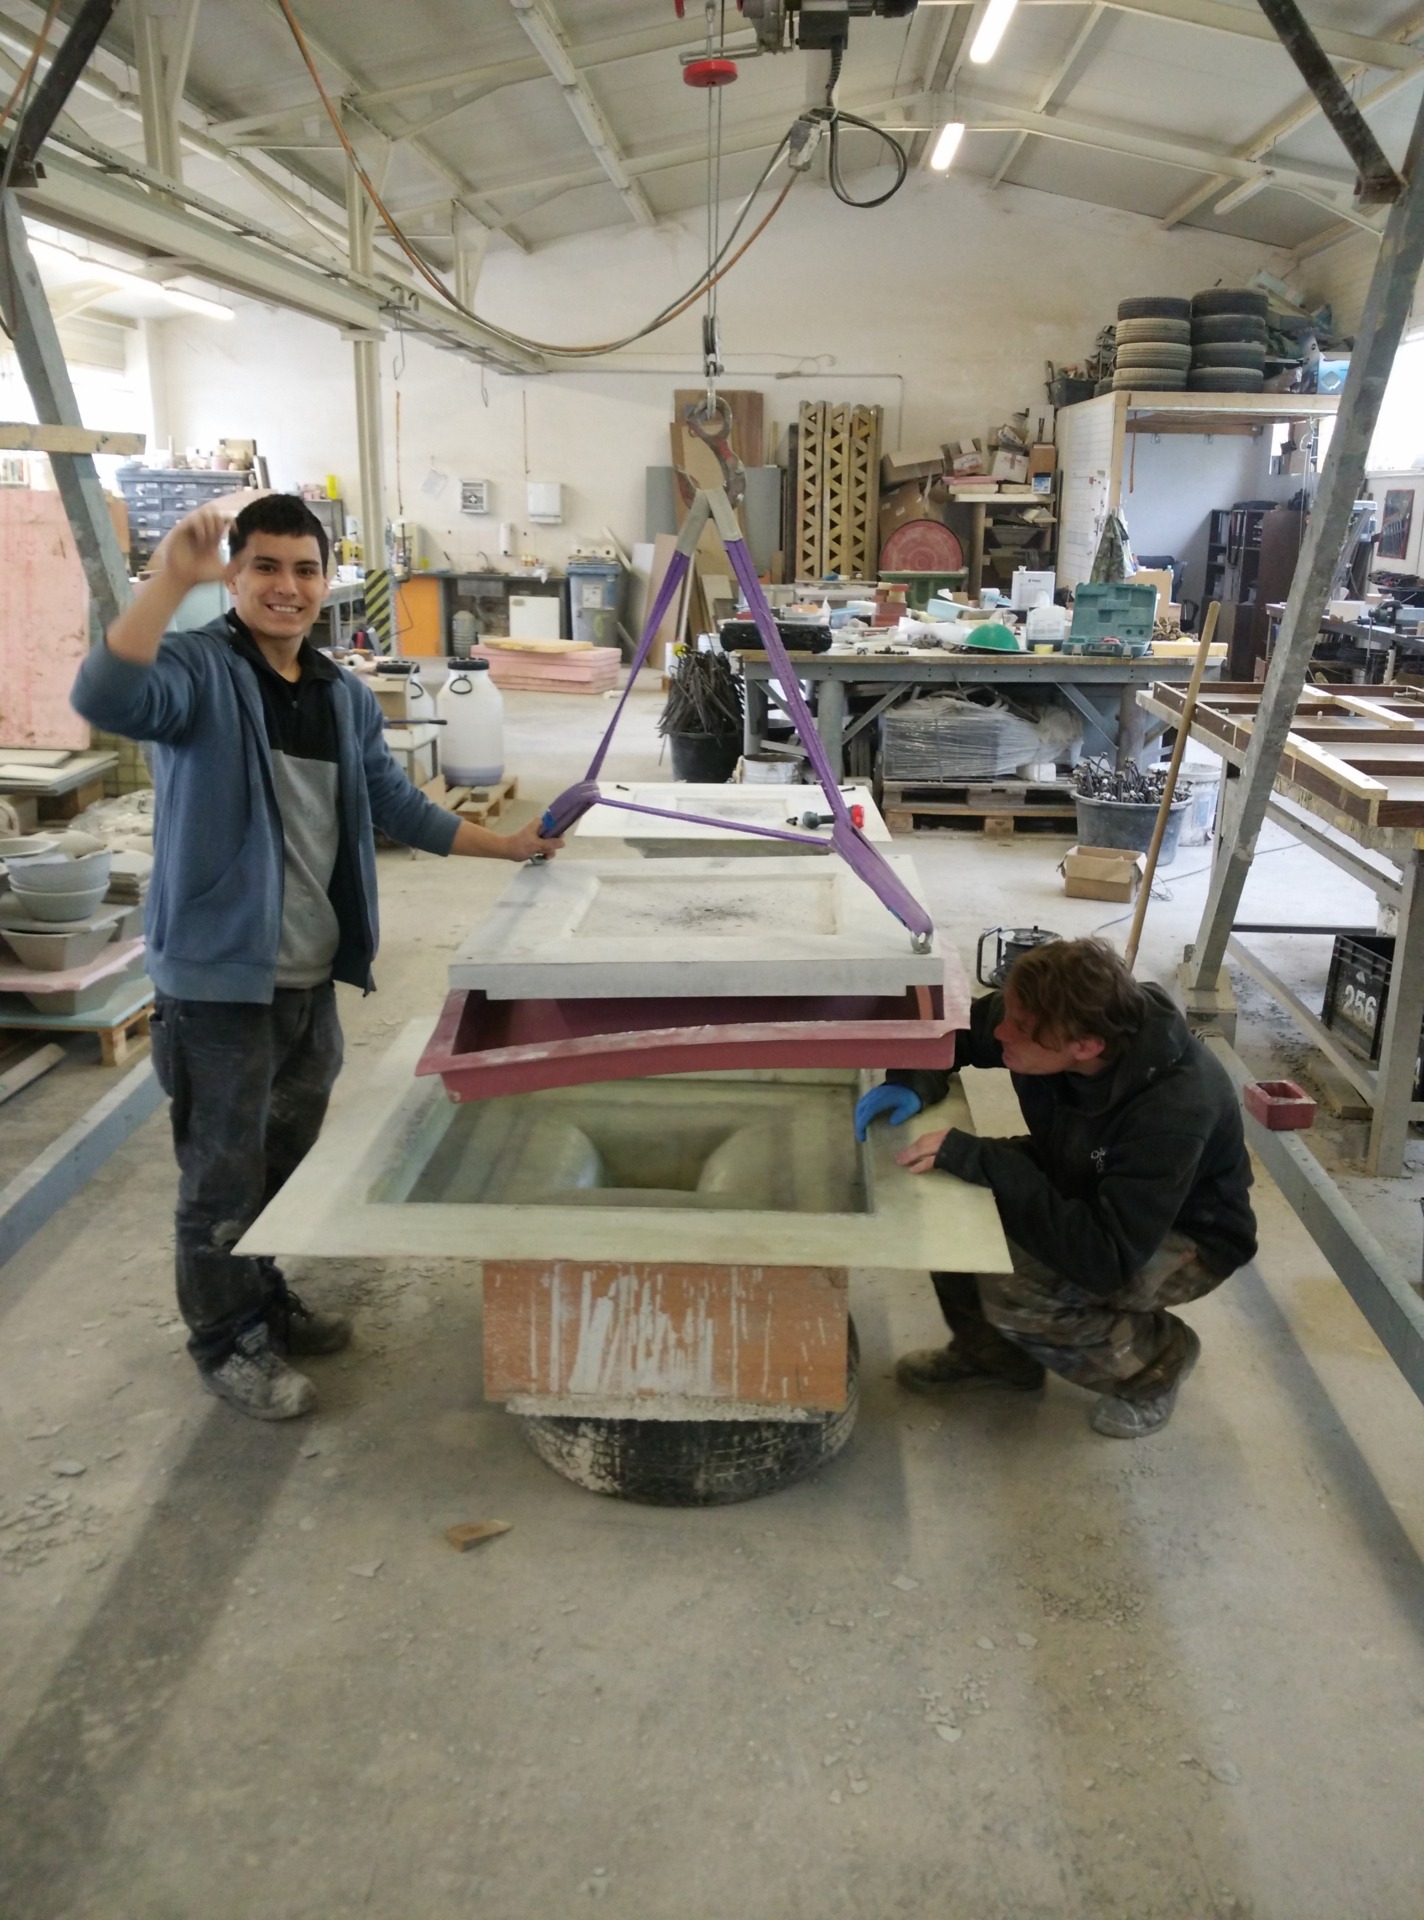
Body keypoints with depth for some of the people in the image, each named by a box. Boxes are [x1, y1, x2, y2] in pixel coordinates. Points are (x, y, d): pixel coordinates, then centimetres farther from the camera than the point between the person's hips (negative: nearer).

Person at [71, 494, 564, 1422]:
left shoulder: (347, 696, 10)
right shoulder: (199, 669, -12)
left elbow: (395, 803, 19)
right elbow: (107, 700, -33)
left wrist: (505, 844, 18)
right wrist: (171, 578, -40)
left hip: (313, 975, 7)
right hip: (219, 971, -7)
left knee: (287, 1155, 21)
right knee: (224, 1170, 6)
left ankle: (266, 1303, 41)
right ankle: (228, 1342, 25)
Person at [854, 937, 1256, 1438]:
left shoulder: (1173, 1110, -39)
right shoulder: (1043, 1018, -23)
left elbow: (1105, 1258, -41)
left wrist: (978, 1161, -43)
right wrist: (913, 1083, -26)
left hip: (1186, 1235, -6)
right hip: (1087, 1182, 6)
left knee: (1015, 1292, -30)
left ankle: (1154, 1360, 0)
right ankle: (992, 1349, 8)